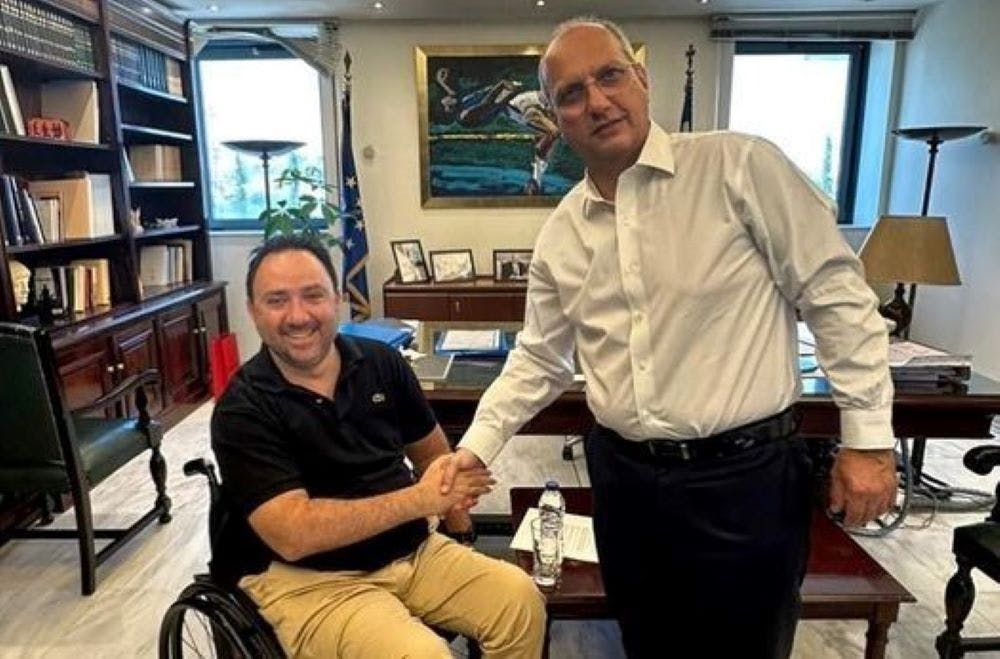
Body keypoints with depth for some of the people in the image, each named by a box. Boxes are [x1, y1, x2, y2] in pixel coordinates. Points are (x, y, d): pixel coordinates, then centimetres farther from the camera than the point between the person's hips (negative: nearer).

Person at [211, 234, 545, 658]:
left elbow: (431, 453, 15)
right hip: (310, 579, -4)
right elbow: (293, 535, -23)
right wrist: (421, 499, -24)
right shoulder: (243, 410, -13)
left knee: (520, 598, -10)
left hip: (413, 551, 5)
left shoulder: (381, 362, 1)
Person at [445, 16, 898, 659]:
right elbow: (538, 360, 11)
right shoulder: (560, 233, 4)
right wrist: (476, 447, 4)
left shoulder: (739, 166, -10)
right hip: (624, 478, 5)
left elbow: (837, 295, -8)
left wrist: (868, 437, -7)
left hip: (745, 474, -4)